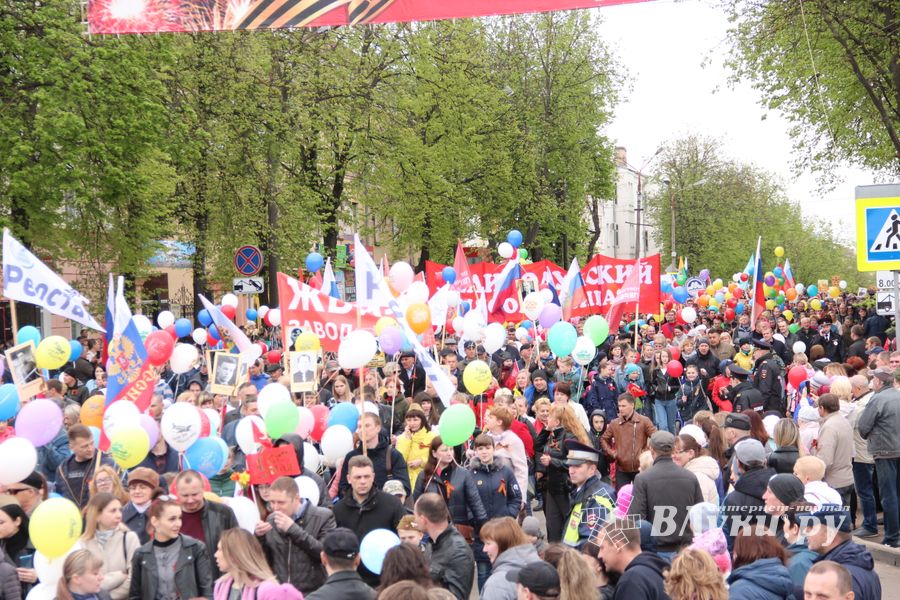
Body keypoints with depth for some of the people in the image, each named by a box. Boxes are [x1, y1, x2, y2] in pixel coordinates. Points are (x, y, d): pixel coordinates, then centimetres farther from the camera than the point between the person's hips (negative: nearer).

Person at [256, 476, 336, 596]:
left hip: (312, 594, -4)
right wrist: (259, 536, -7)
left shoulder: (323, 517, -7)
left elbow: (327, 554, -17)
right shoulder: (272, 519, 7)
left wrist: (293, 529, -20)